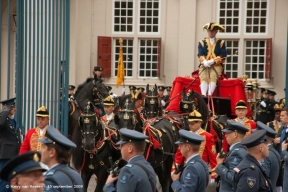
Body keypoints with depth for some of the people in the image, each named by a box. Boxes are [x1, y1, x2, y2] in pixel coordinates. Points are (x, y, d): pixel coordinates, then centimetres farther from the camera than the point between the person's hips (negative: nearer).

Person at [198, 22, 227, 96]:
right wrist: (204, 61, -16)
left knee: (213, 77, -33)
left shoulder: (221, 43, 14)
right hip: (204, 65, 1)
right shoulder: (202, 42, 19)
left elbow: (223, 56, 3)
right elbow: (200, 55, 7)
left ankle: (209, 95, -47)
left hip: (216, 65, -1)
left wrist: (213, 61, -14)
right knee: (204, 77, -30)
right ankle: (203, 95, -47)